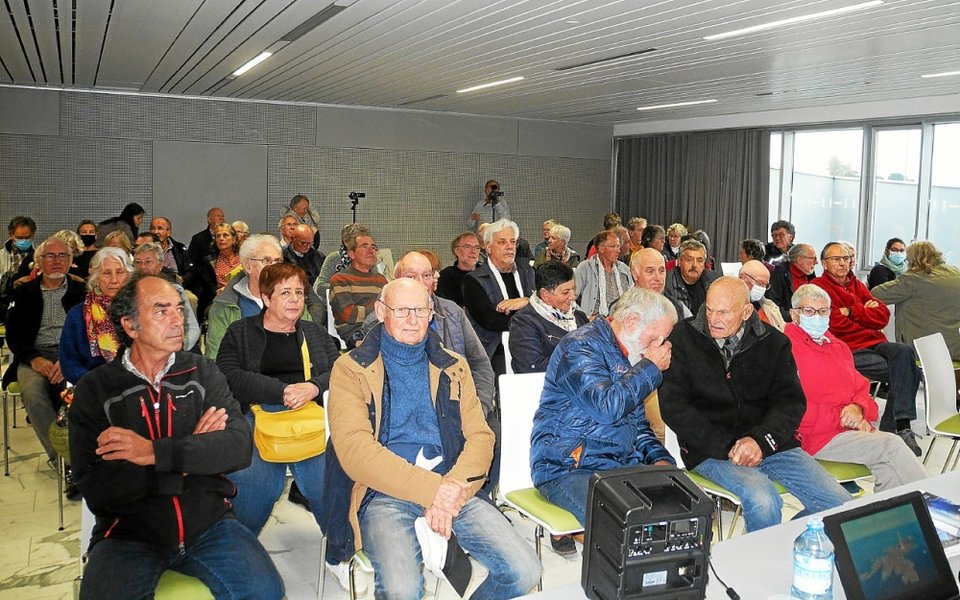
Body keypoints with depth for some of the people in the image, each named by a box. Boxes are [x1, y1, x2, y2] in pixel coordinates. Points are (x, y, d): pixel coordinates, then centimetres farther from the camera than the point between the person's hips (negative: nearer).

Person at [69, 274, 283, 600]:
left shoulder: (202, 372, 4)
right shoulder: (94, 389, 0)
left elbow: (240, 446, -9)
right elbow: (95, 488, -10)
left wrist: (156, 452, -21)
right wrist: (193, 455, -12)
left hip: (209, 523, 1)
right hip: (129, 533, -1)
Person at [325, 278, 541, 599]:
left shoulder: (453, 366, 16)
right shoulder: (351, 369, 3)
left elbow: (480, 436, 7)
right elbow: (354, 449, -10)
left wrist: (453, 488, -14)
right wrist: (432, 490, -18)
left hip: (451, 489, 4)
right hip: (386, 492, -4)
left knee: (524, 571, -14)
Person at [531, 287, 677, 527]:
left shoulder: (627, 356, 20)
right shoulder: (580, 346, -9)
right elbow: (608, 407, -22)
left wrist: (660, 458, 7)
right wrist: (651, 367, -9)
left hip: (623, 466, 9)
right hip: (569, 469, -8)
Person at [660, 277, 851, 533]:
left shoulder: (773, 342, 8)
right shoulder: (683, 339, -2)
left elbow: (791, 401, 2)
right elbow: (673, 406, -8)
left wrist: (760, 440, -17)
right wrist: (726, 446, -16)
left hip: (771, 443, 4)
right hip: (711, 450, -4)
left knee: (840, 503, -9)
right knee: (763, 502, -30)